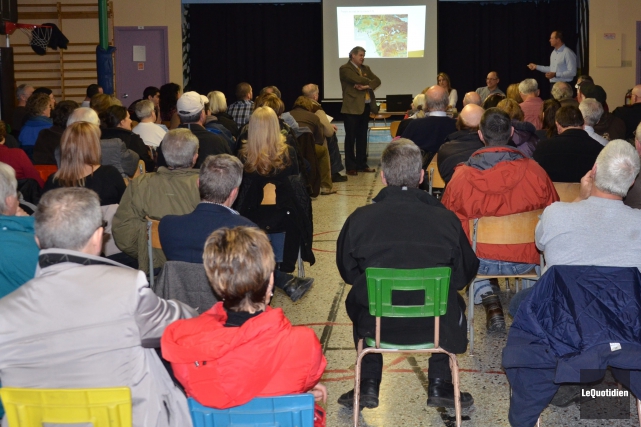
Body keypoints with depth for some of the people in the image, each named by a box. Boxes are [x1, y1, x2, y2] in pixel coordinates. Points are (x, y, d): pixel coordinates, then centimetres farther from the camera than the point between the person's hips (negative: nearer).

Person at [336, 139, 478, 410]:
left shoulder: (359, 219, -12)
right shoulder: (446, 219, -13)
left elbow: (348, 273, 4)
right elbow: (465, 274, 1)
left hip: (377, 325, 0)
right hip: (434, 326, 0)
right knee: (452, 301, 32)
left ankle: (369, 386, 33)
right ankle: (439, 385, 30)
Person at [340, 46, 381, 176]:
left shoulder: (366, 68, 17)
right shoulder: (345, 69, -5)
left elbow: (377, 81, 4)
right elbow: (358, 80, -20)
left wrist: (367, 86, -14)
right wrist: (369, 82, -3)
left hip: (366, 107, 7)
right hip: (352, 107, -7)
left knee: (362, 137, 11)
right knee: (351, 138, -2)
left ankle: (362, 164, 17)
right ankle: (351, 167, 1)